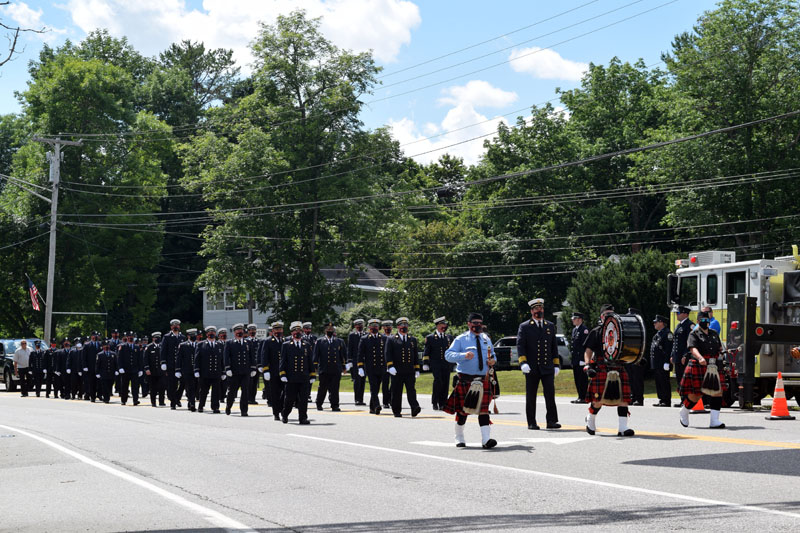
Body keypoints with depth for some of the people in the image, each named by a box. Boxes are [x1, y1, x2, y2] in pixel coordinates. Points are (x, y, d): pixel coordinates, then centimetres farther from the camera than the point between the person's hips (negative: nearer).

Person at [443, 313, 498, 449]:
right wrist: (464, 355, -26)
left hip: (483, 380, 3)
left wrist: (492, 361, 2)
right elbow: (448, 354, -9)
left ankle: (486, 439, -14)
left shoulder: (486, 339, 15)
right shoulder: (461, 339, 0)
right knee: (463, 409, 4)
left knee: (484, 409, -8)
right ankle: (459, 438, 21)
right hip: (465, 380, -3)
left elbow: (492, 355, 27)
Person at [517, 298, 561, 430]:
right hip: (532, 368, -2)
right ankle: (531, 423, 10)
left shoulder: (550, 326, 15)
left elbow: (554, 346, 18)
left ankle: (551, 421, 0)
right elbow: (520, 345, -4)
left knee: (550, 394, -5)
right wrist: (523, 363, -17)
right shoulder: (524, 327, 3)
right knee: (531, 396, 3)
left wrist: (556, 364, 11)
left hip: (548, 368, 2)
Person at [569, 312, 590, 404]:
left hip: (581, 359, -10)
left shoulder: (584, 329, -12)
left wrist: (582, 359, -21)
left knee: (583, 379, -7)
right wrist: (571, 353, 17)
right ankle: (580, 397, 18)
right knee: (577, 379, 12)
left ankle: (584, 398, -4)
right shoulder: (574, 329, 17)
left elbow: (585, 345, -17)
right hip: (575, 360, 10)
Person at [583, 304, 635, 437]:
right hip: (601, 369, -4)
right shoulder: (596, 332, 8)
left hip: (619, 369, 4)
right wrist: (588, 365, -13)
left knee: (623, 398, -6)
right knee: (599, 399, -7)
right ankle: (590, 419, 21)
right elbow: (588, 351, 2)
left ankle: (623, 428, -6)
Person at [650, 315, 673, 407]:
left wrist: (666, 362, -22)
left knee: (664, 383, -5)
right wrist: (652, 362, 20)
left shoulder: (667, 333, -12)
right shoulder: (657, 334, 19)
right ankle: (661, 400, 18)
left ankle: (666, 401, -1)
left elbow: (669, 349, -17)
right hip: (656, 364, 10)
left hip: (663, 364, -10)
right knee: (658, 382, 12)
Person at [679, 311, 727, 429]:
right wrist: (700, 358, -36)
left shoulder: (714, 334, 18)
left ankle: (714, 421, -7)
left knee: (718, 391, -8)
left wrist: (721, 355, 5)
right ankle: (684, 411, 28)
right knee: (696, 394, -2)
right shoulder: (694, 334, -1)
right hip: (698, 366, -5)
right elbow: (693, 348, -17)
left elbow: (720, 348, 27)